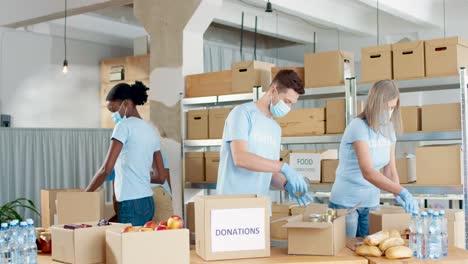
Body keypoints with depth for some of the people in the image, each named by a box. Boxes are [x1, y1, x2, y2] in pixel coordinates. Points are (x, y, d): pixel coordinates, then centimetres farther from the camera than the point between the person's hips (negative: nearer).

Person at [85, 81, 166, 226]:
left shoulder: (124, 126, -8)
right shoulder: (151, 130, 15)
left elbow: (106, 169, -13)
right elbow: (161, 177, 15)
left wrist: (85, 194, -3)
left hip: (131, 204, -8)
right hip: (148, 203, 8)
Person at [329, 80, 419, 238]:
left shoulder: (389, 130, 1)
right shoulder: (358, 127, -19)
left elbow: (390, 171, 2)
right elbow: (368, 172, -30)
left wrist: (399, 196, -15)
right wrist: (401, 191, -37)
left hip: (371, 202, 6)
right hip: (346, 203, -6)